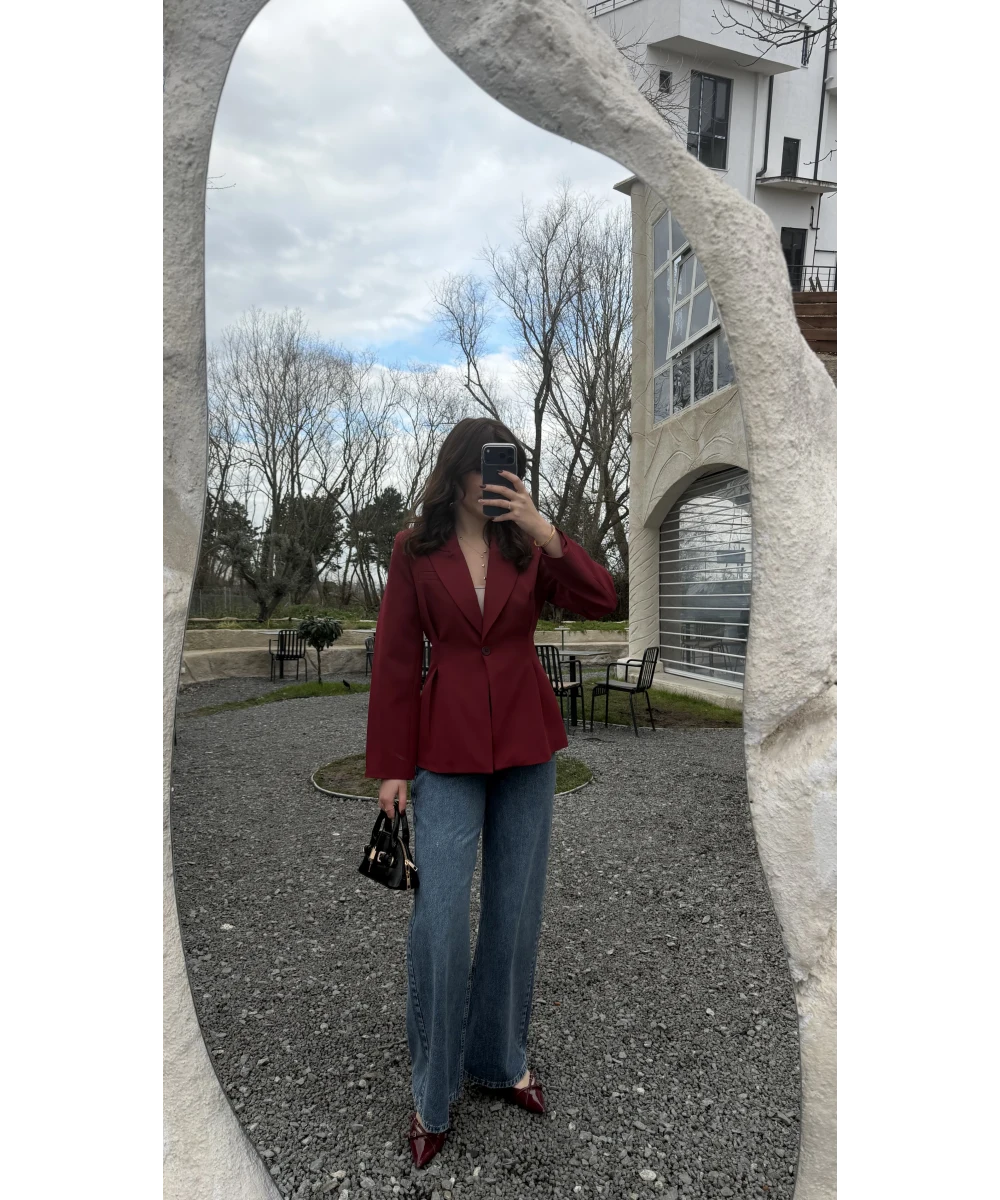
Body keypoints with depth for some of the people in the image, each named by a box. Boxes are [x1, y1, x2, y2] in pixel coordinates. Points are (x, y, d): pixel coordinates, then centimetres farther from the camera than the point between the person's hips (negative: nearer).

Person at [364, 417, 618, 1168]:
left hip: (527, 743, 3)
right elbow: (394, 660, -3)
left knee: (516, 911, 13)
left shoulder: (530, 544, 2)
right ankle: (432, 1092, 21)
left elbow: (602, 602, -10)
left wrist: (545, 531, -20)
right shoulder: (415, 549, -3)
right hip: (447, 746, -2)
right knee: (440, 918, -2)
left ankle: (502, 1059, 36)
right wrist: (390, 766, -4)